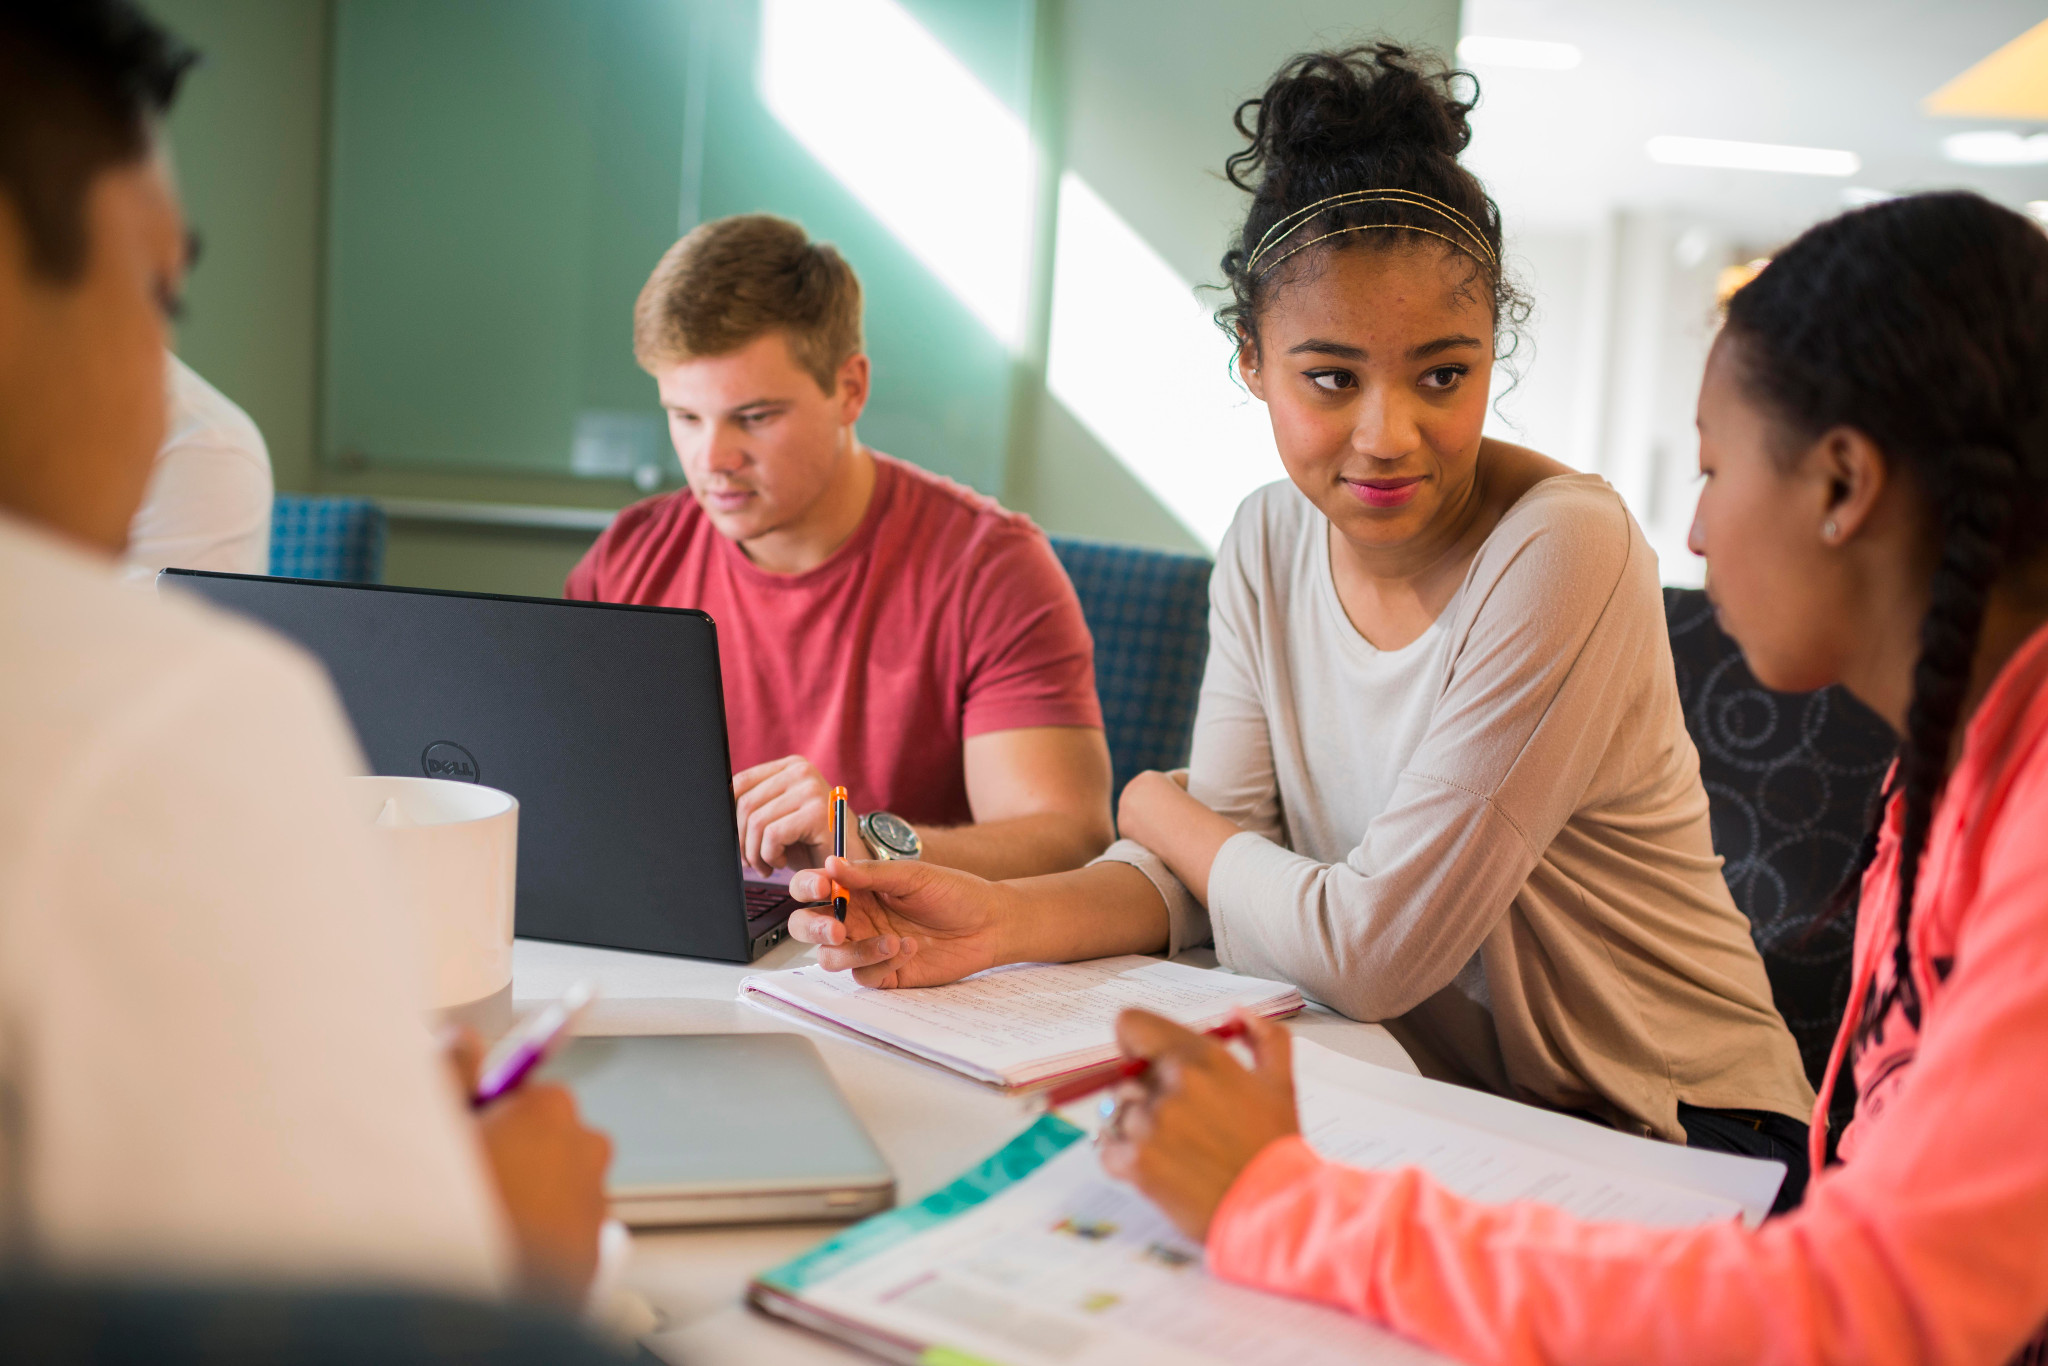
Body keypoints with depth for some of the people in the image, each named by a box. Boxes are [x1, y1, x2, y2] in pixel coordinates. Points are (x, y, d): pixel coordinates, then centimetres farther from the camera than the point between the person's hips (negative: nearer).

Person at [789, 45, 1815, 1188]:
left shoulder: (1563, 553, -23)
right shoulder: (1272, 541, -1)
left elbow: (1368, 946, -24)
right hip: (1435, 1112, 6)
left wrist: (1156, 806, -7)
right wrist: (1000, 921, -21)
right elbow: (1215, 866, -2)